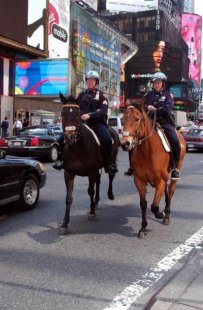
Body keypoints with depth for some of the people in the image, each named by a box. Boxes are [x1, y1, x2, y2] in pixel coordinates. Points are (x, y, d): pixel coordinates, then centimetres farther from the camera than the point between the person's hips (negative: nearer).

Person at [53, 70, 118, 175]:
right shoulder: (82, 94, 19)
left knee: (107, 139, -32)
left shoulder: (101, 95, 7)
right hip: (82, 123, 4)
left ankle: (109, 164, -14)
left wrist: (90, 115, -23)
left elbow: (103, 110, -9)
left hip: (97, 123, -4)